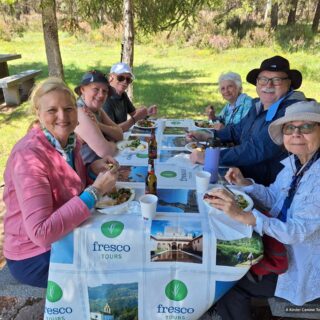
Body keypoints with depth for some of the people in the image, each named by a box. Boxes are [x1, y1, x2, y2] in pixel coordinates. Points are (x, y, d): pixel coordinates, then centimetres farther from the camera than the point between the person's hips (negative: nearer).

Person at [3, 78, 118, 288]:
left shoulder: (70, 140, -4)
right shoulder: (29, 155, -28)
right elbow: (41, 233, -34)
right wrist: (95, 191, -33)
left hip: (66, 236, 7)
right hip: (34, 257, -7)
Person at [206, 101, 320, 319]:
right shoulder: (294, 163, -3)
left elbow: (297, 232, -33)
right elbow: (274, 197, 11)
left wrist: (242, 215, -43)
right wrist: (244, 184, -5)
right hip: (282, 250, 7)